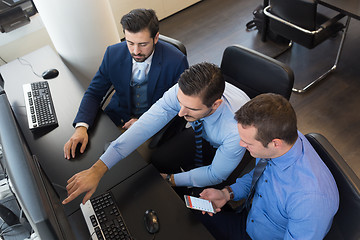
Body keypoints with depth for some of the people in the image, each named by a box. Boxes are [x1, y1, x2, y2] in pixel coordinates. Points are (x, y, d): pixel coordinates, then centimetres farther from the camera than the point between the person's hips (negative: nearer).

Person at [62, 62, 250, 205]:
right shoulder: (183, 92, -33)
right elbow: (145, 126, -36)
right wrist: (97, 170, -41)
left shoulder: (237, 129, -43)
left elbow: (216, 175, -27)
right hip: (200, 135, 4)